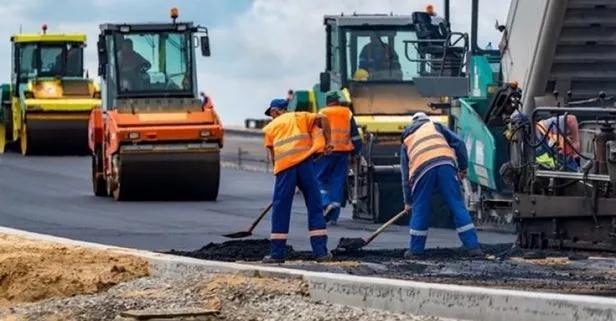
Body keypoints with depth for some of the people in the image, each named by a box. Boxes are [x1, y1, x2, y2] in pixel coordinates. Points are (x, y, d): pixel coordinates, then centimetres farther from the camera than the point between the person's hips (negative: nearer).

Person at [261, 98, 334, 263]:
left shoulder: (271, 127, 22)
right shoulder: (300, 117, 22)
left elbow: (273, 155, 17)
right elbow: (322, 119, 4)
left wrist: (277, 170, 27)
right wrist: (328, 142, 4)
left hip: (284, 166, 0)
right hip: (304, 162, 0)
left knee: (280, 209, 6)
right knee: (315, 207, 5)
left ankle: (277, 253, 6)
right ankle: (321, 251, 2)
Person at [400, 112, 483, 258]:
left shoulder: (406, 141, 32)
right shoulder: (435, 126, 29)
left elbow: (405, 176, 31)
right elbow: (458, 143, 14)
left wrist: (408, 201, 35)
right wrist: (462, 168, 18)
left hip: (422, 170, 1)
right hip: (445, 164, -1)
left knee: (419, 210, 13)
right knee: (458, 206, 3)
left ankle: (415, 250, 17)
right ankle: (473, 246, 0)